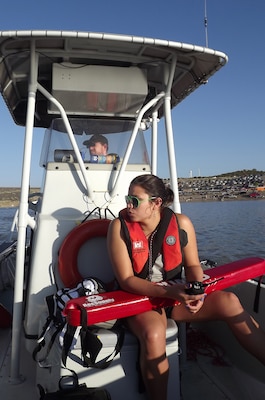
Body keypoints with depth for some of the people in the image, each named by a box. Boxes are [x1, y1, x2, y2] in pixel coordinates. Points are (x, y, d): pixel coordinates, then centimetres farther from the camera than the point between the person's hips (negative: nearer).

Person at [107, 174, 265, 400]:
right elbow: (126, 280, -17)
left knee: (229, 302, -17)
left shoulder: (181, 223, -9)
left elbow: (193, 265, 2)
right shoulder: (120, 227, -15)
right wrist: (169, 292, -30)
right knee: (153, 334, -34)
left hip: (177, 294, 3)